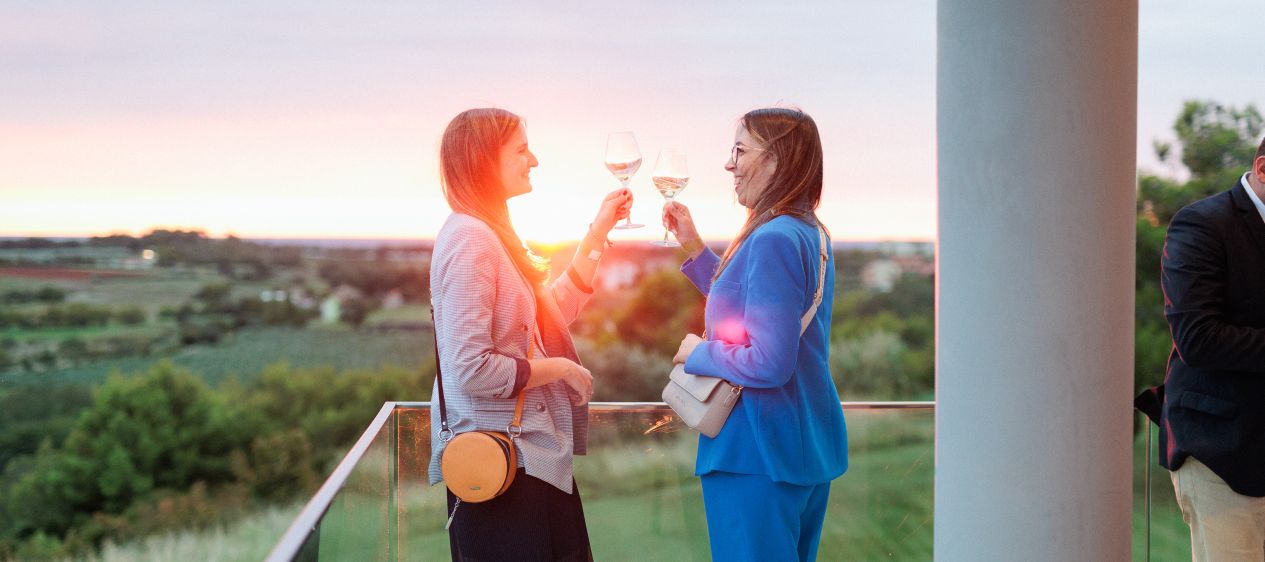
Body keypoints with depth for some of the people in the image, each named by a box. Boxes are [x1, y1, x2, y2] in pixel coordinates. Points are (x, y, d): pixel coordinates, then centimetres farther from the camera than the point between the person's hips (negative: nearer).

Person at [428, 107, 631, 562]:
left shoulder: (491, 234, 12)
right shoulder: (470, 239, -19)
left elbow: (555, 311, 21)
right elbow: (470, 370, -25)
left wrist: (599, 232, 17)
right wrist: (560, 368, -12)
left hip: (527, 453, 10)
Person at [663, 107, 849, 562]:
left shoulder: (773, 239, -21)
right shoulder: (809, 233, 10)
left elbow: (769, 363, -26)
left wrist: (698, 353, -10)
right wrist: (693, 246, 17)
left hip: (757, 454, -10)